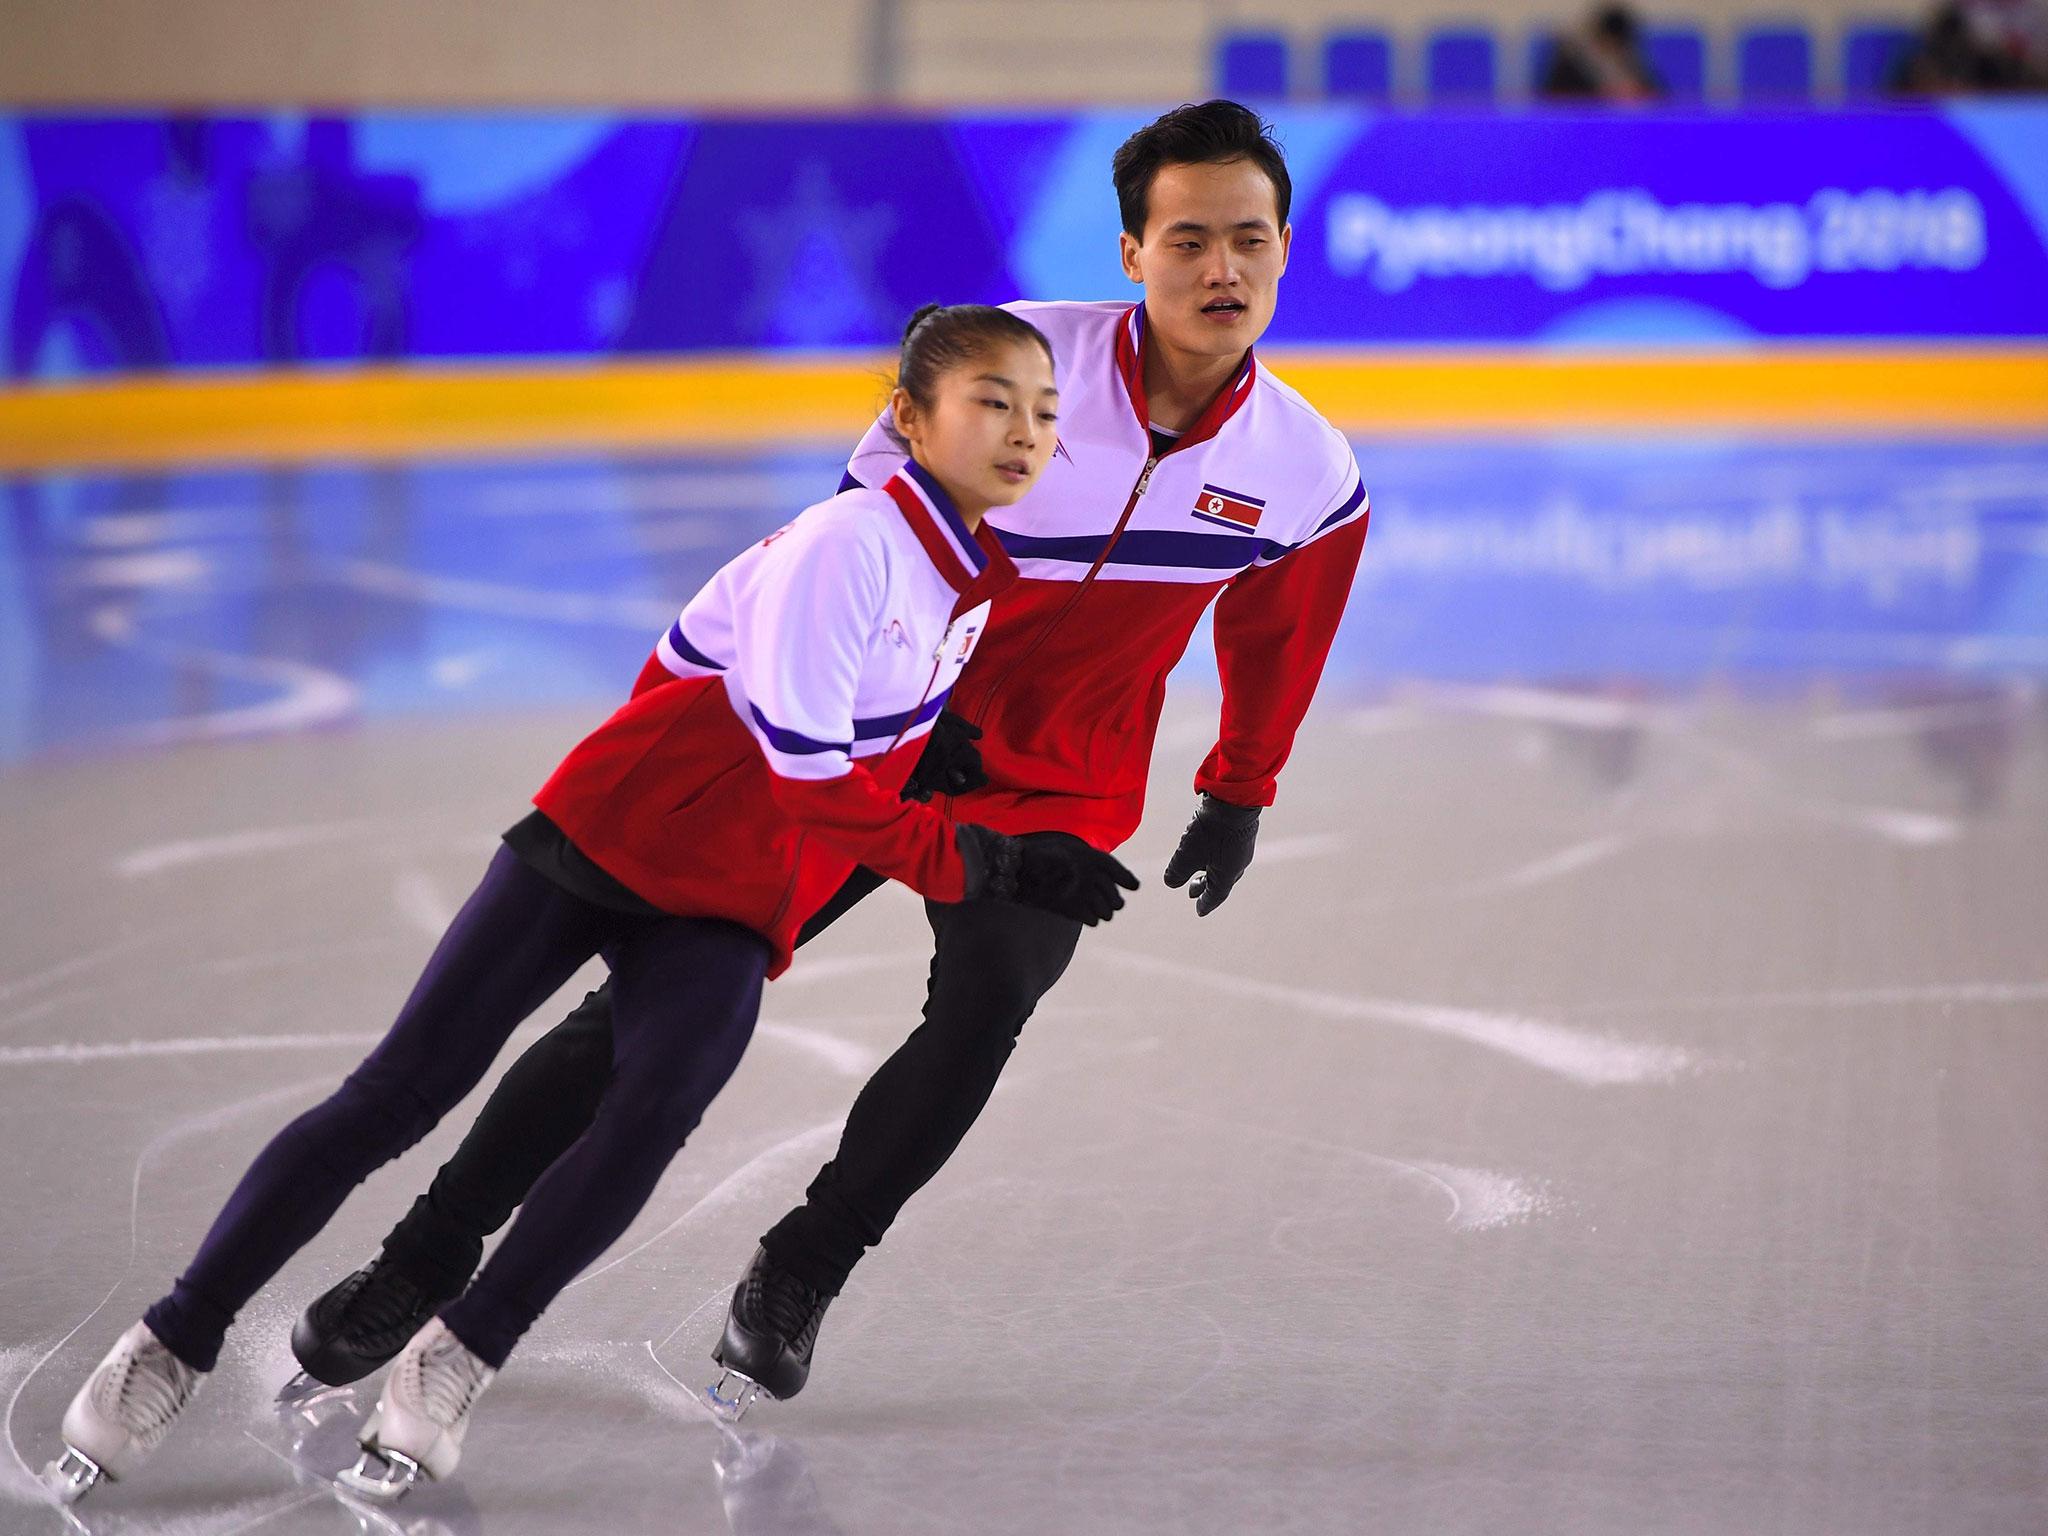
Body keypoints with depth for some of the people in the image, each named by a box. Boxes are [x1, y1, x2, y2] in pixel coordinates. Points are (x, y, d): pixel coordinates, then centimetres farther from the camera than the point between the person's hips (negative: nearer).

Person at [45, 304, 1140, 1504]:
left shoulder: (980, 579, 6)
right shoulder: (852, 544, -18)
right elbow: (807, 777, -21)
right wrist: (973, 868, -17)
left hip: (728, 912, 6)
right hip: (615, 837, -6)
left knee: (654, 1113, -23)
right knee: (399, 1095, -7)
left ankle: (456, 1360, -8)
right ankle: (176, 1345, 3)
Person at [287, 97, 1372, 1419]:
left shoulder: (1310, 476, -9)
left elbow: (1277, 635, 12)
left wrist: (1241, 793, 20)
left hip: (1056, 794, 2)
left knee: (984, 1010, -24)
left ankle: (800, 1274, -2)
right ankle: (432, 1256, 8)